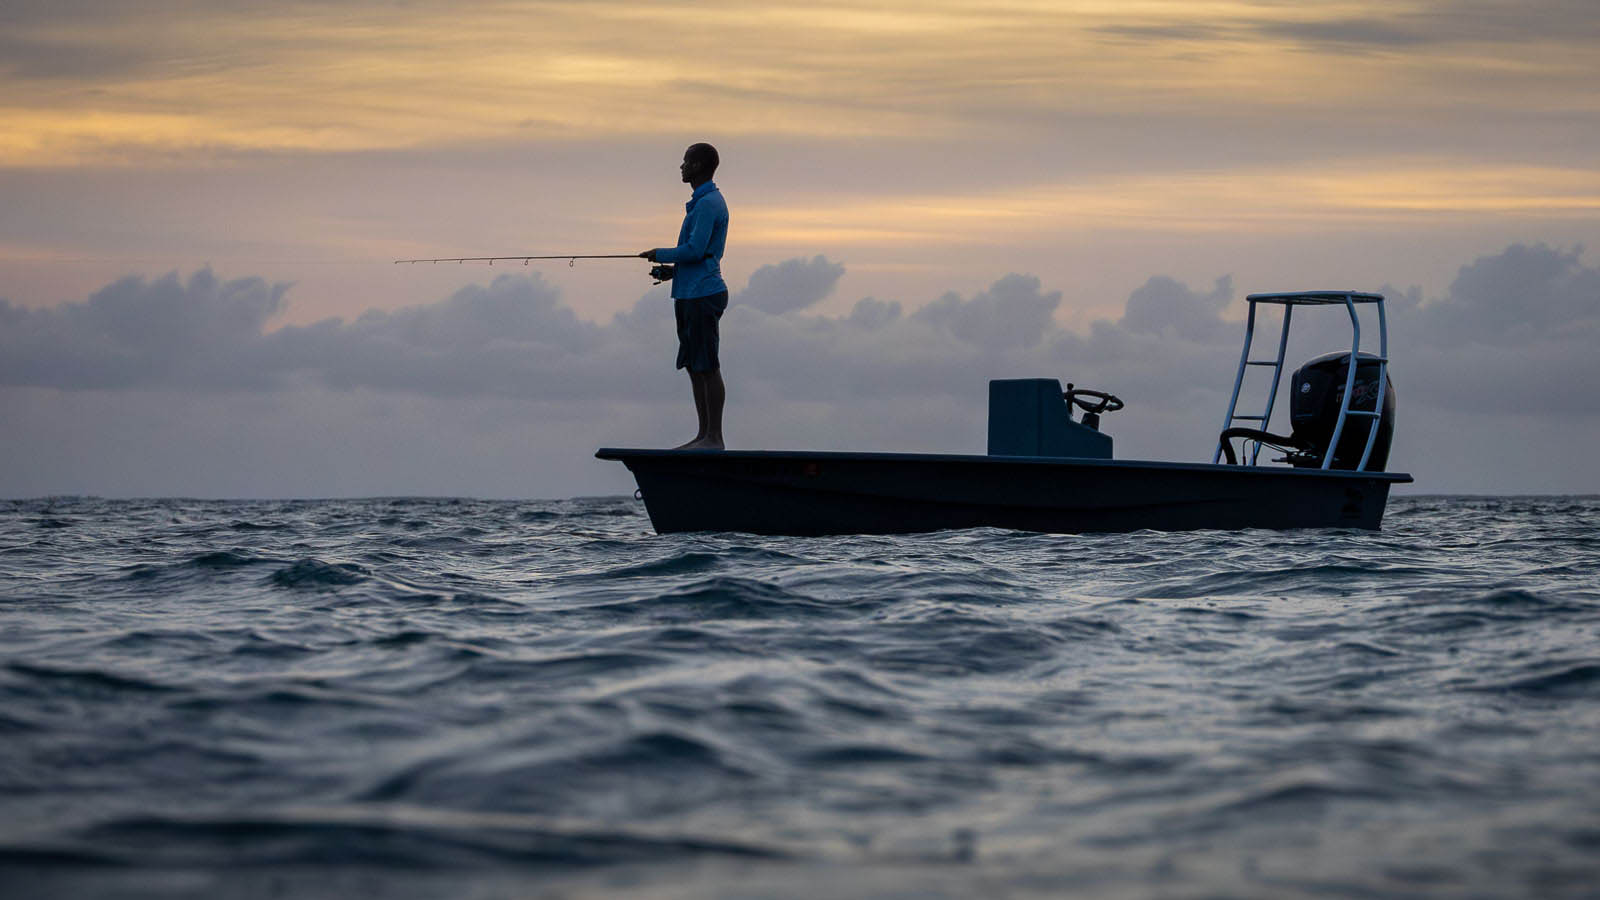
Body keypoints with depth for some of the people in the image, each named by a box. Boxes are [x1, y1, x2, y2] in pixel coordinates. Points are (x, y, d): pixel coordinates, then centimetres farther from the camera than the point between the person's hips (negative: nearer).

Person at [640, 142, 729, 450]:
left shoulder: (709, 204, -14)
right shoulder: (702, 202, 18)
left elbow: (695, 250, -21)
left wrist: (660, 255, -7)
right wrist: (673, 270, 14)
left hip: (702, 296, -10)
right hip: (690, 294, 10)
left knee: (707, 367, -6)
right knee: (693, 366, 11)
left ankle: (715, 437, -4)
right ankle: (704, 435, 15)